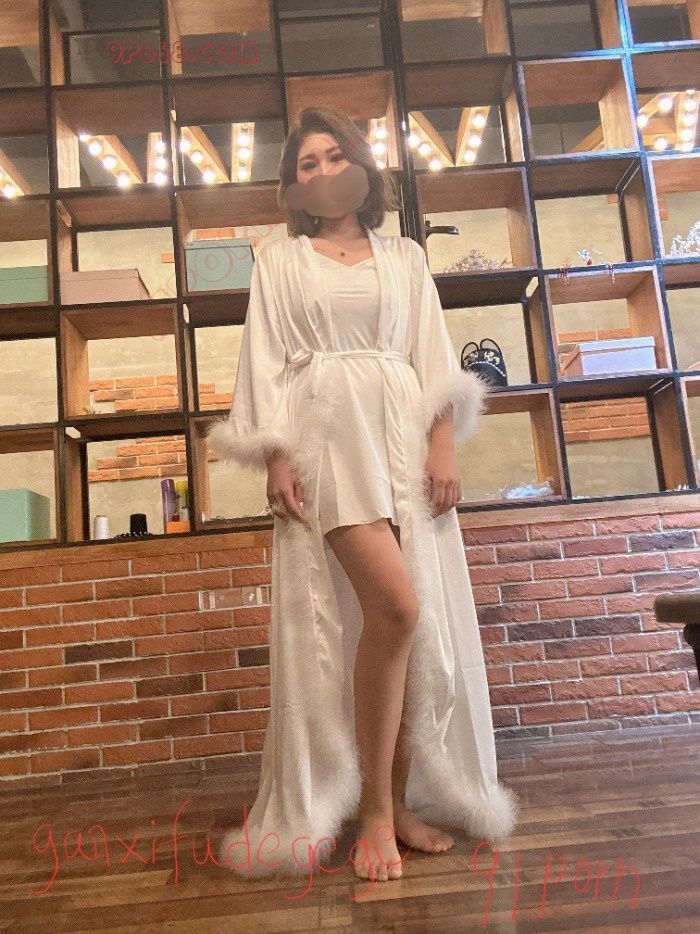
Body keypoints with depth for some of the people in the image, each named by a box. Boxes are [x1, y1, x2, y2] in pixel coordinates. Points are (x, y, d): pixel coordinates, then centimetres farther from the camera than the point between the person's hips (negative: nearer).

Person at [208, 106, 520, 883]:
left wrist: (443, 444, -3)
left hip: (404, 434, 3)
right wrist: (276, 457, -7)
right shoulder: (279, 261, 16)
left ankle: (403, 801, 13)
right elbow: (265, 363, 6)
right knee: (396, 607, -19)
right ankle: (373, 807, -1)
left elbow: (433, 356, 11)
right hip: (326, 436, -3)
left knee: (418, 623, -2)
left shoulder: (404, 256, 20)